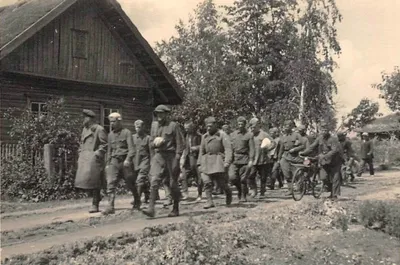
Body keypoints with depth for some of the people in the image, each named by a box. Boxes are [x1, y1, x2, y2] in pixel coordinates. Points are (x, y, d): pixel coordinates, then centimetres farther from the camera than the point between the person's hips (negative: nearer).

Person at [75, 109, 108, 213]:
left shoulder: (99, 129, -5)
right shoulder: (85, 129, 19)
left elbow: (104, 144, -8)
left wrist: (97, 154, -16)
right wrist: (80, 153, 15)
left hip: (94, 158, -7)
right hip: (84, 158, 8)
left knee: (93, 181, -7)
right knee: (83, 180, 4)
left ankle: (95, 205, 0)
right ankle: (97, 197, 25)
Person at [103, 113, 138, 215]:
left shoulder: (126, 132, -3)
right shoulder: (110, 134, 14)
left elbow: (131, 148, -11)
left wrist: (128, 159, -25)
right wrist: (108, 163, 18)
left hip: (125, 161, -4)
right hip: (114, 161, 4)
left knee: (130, 183, 8)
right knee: (110, 183, -11)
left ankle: (137, 201, 31)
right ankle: (110, 207, -15)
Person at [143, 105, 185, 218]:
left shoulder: (173, 126, -1)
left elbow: (180, 144, -5)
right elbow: (151, 142, 23)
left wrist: (177, 159, -13)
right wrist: (155, 142, -2)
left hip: (170, 156, -4)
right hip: (158, 156, 4)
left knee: (173, 184, 3)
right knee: (154, 181, -11)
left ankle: (175, 209, 17)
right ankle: (151, 208, -16)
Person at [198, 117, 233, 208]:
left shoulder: (222, 135, 0)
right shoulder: (204, 136, 16)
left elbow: (228, 148, -9)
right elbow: (201, 151, 20)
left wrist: (227, 162, -20)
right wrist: (200, 164, 14)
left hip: (218, 161, -4)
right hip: (207, 162, 5)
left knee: (221, 182, -4)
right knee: (206, 182, -8)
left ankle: (229, 193, 26)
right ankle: (210, 201, -4)